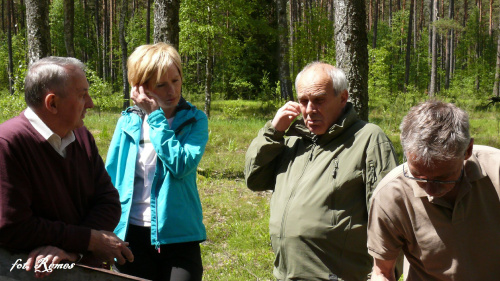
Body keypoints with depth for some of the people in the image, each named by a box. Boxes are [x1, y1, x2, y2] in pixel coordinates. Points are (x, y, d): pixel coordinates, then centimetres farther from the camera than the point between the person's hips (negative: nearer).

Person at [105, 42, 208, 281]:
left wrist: (155, 116, -15)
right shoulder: (128, 121, 2)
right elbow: (110, 176, 7)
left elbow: (181, 165, -19)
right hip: (131, 235, 2)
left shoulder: (195, 120, -3)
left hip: (178, 236, -2)